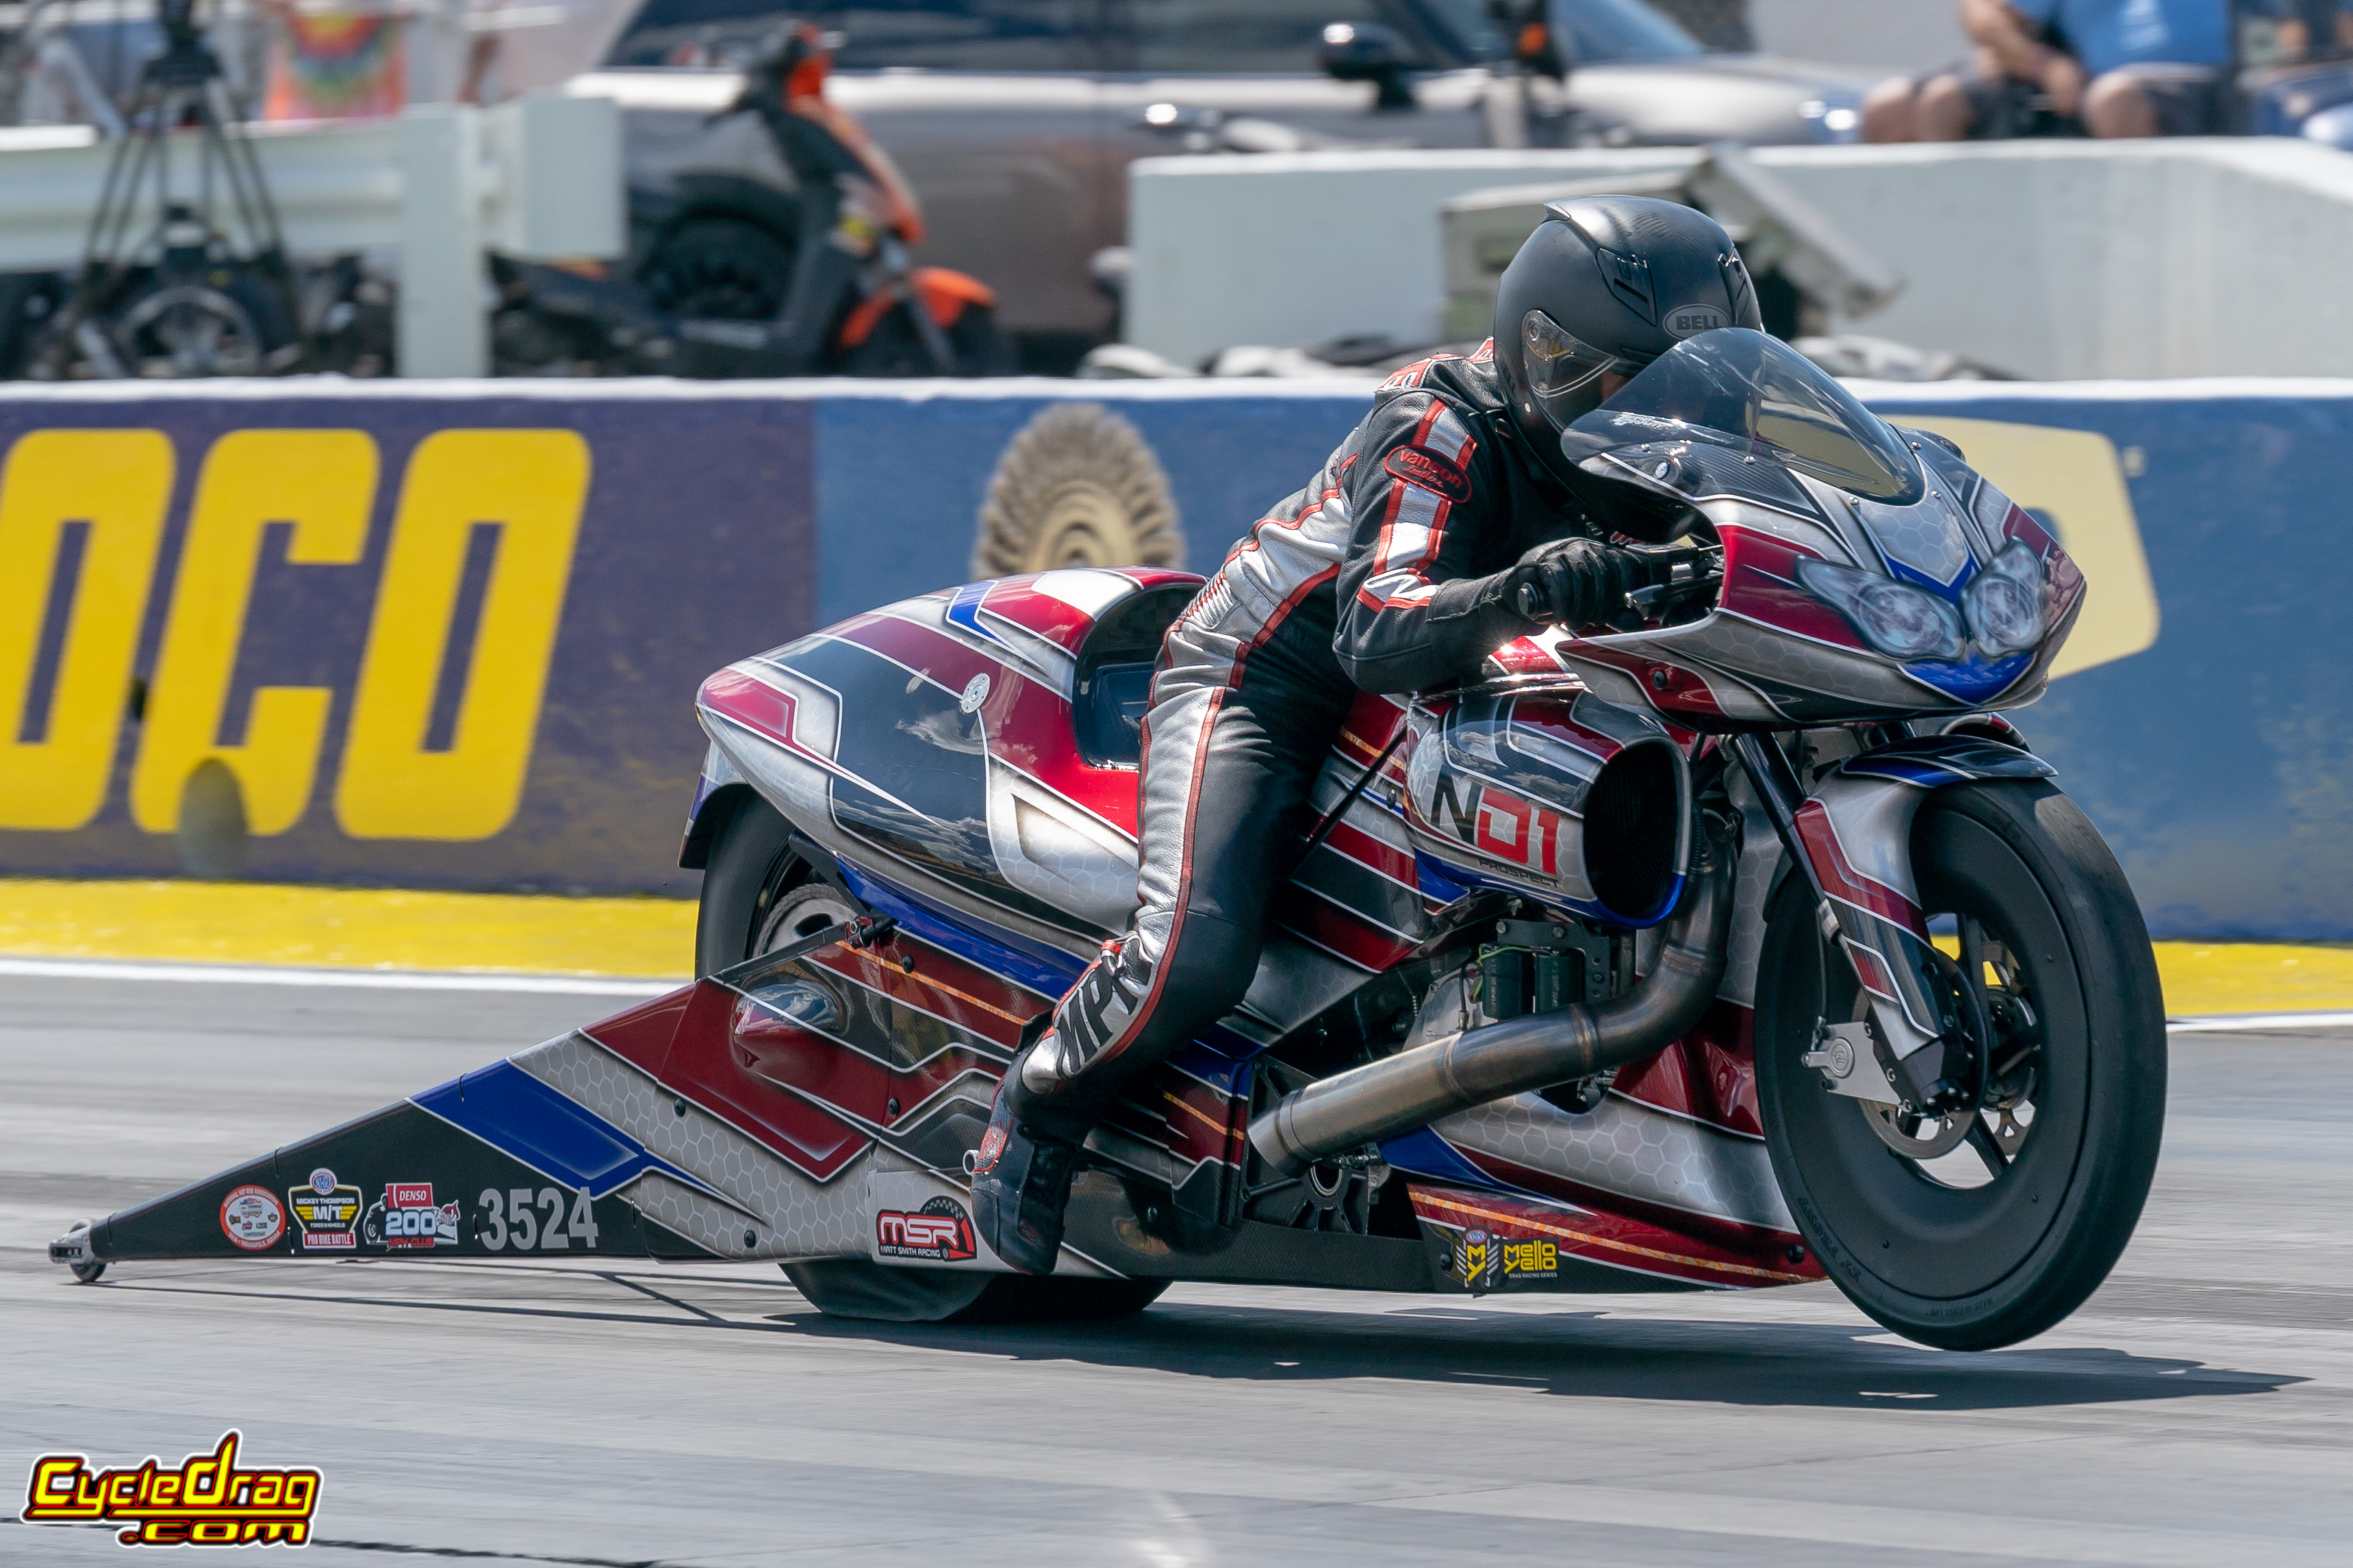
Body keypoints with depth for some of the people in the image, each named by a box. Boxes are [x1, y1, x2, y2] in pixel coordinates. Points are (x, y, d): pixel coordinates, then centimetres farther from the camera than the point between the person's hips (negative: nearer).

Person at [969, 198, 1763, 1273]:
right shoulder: (1443, 431, -26)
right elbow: (1373, 634, -39)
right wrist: (1518, 594, -58)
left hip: (1431, 704, 9)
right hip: (1261, 686, -9)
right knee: (1197, 959, -30)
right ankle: (1038, 1106, -1)